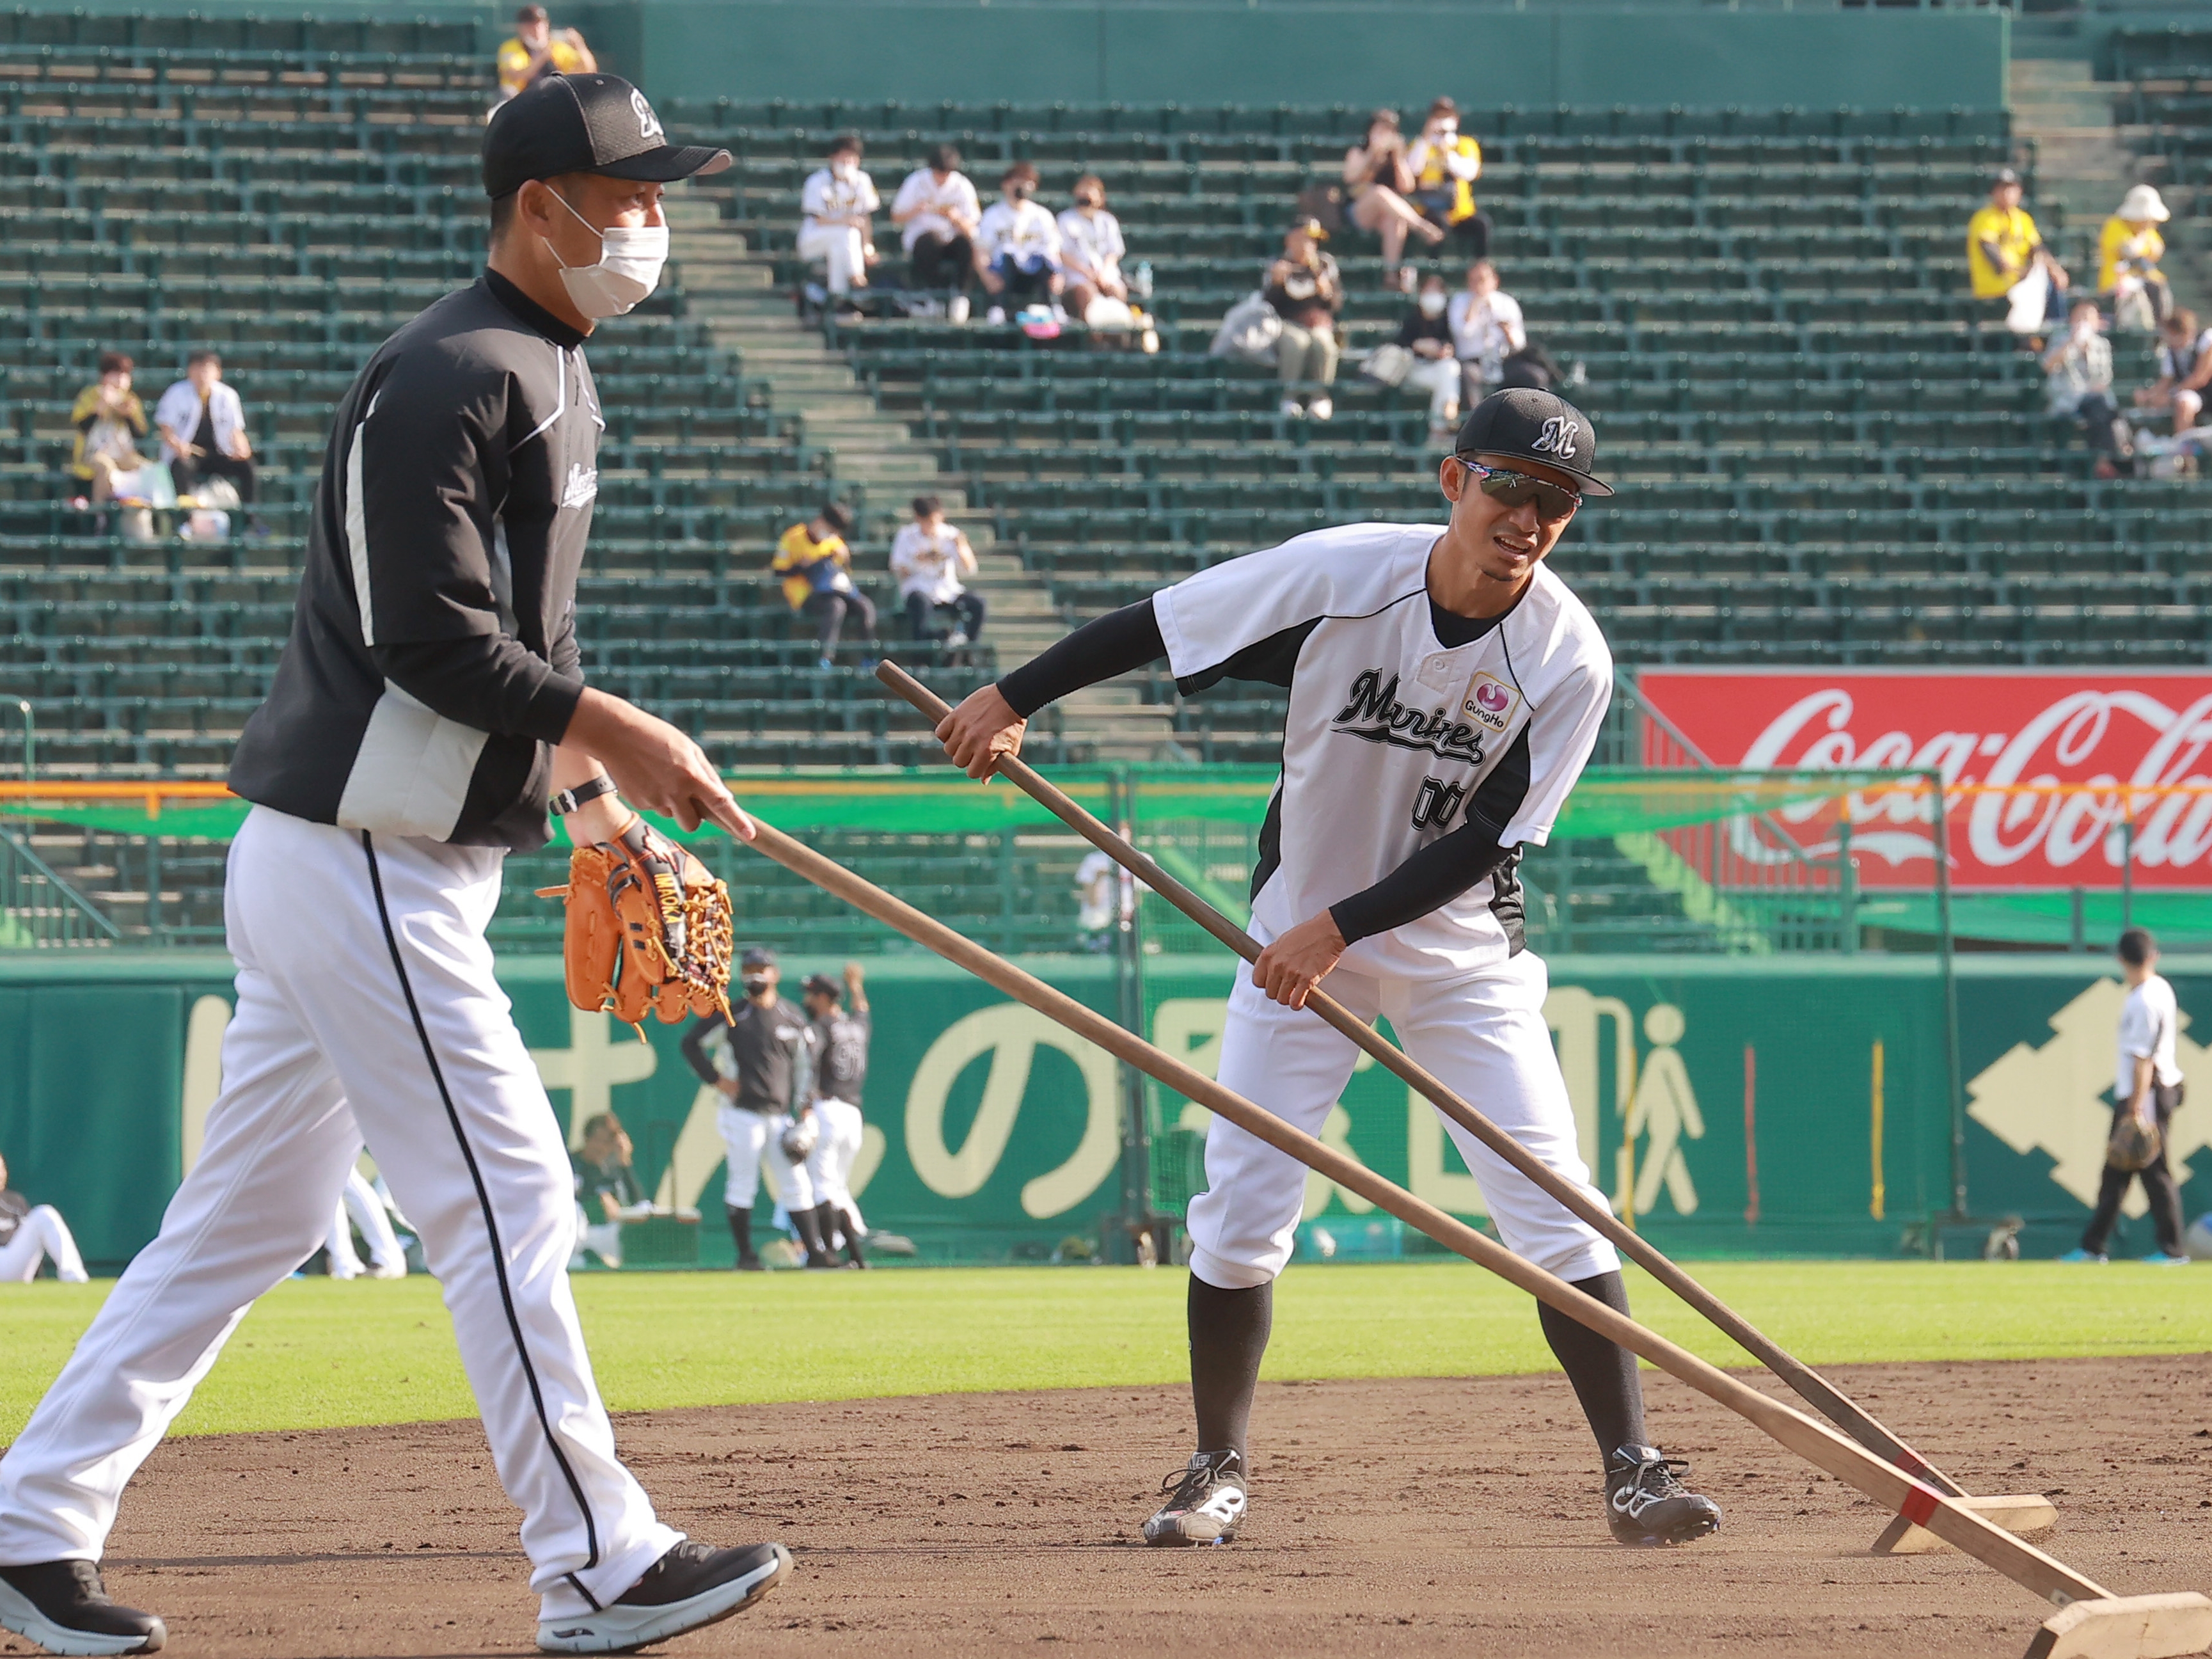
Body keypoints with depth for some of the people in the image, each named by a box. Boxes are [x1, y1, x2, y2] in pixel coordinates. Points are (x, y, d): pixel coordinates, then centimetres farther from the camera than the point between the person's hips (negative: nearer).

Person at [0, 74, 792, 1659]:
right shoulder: (446, 379, -16)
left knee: (250, 1219, 13)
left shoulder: (552, 374, 17)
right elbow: (430, 639, -23)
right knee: (506, 1196, -7)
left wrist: (597, 799, 16)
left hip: (402, 863, 11)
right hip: (360, 870, -11)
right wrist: (613, 731, -18)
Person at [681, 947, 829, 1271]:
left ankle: (816, 1252, 4)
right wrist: (716, 1080, -4)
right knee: (742, 1185, -3)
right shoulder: (731, 1016, 0)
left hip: (780, 1116, 3)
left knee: (797, 1184, 2)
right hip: (743, 1113, -3)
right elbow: (691, 1044, 5)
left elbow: (806, 1065, 15)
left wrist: (805, 1109, 7)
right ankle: (745, 1254, 3)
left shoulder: (793, 1019, 9)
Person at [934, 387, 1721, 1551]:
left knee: (1553, 1212, -10)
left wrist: (1342, 928, -24)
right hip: (1299, 933, 1)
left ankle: (1631, 1472, -4)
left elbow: (1486, 841, -18)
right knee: (1240, 1209, -2)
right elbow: (1158, 625, -7)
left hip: (1461, 954, -1)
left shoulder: (1570, 660, -19)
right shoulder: (1344, 573, -19)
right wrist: (1014, 700, -3)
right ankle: (1217, 1467, 13)